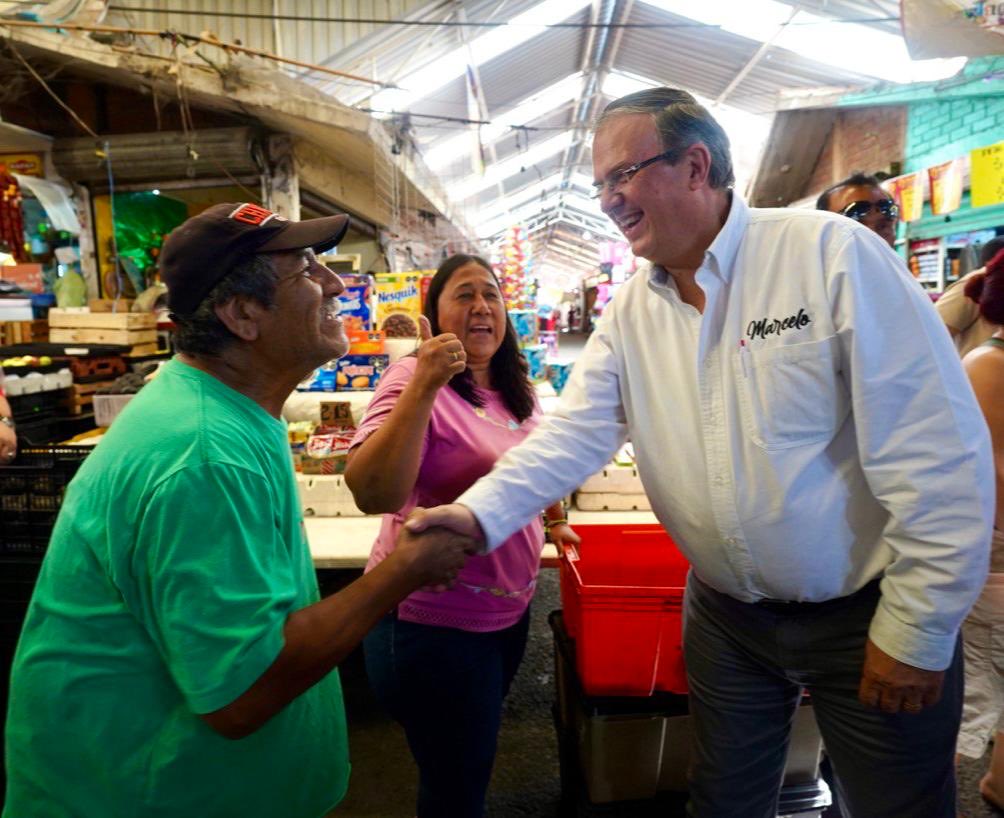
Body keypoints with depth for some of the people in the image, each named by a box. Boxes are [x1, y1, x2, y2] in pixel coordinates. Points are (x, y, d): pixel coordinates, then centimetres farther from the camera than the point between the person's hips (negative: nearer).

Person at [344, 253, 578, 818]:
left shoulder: (516, 388, 4)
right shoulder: (415, 379, -18)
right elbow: (373, 495, -33)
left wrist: (556, 519, 21)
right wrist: (424, 385, -37)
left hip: (510, 607, 7)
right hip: (436, 622, -7)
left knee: (477, 752, 28)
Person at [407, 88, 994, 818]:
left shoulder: (832, 253, -16)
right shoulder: (628, 312, 0)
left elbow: (939, 448, -18)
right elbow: (573, 434, -6)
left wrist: (919, 630, -15)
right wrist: (481, 513, -23)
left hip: (864, 616, -4)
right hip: (725, 615, 5)